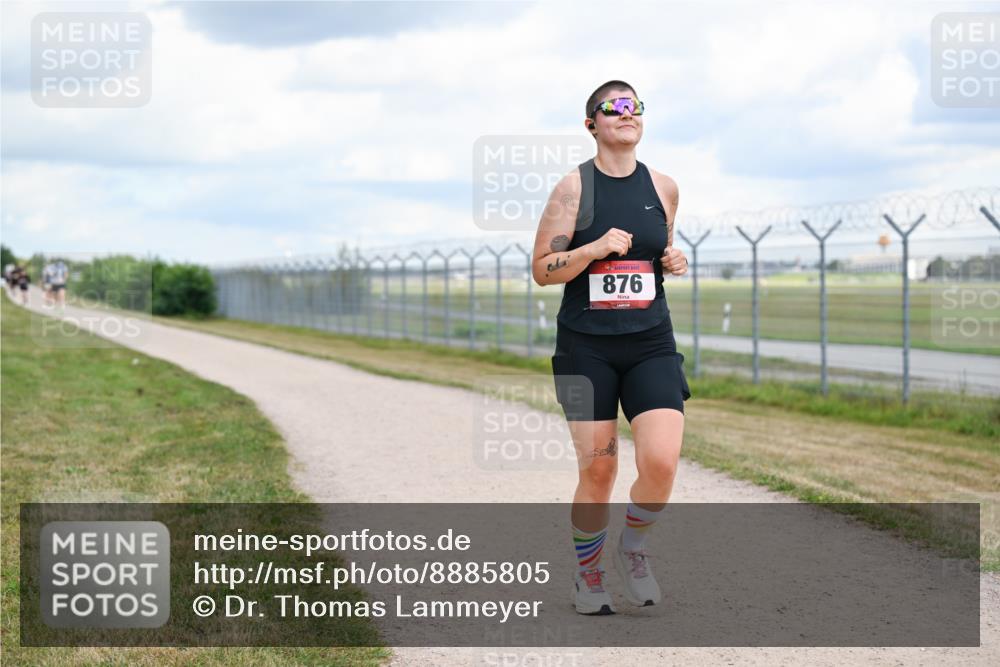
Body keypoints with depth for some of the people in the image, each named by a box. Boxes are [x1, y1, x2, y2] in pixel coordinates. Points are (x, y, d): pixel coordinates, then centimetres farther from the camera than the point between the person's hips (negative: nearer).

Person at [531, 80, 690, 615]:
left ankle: (632, 548, 14)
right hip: (586, 346, -2)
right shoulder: (573, 187, -4)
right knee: (597, 473, -1)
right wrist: (594, 248, -19)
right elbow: (542, 270, -4)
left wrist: (673, 262, 1)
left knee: (661, 462, -15)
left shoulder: (662, 188, 7)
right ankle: (587, 573, 23)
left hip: (650, 345, 2)